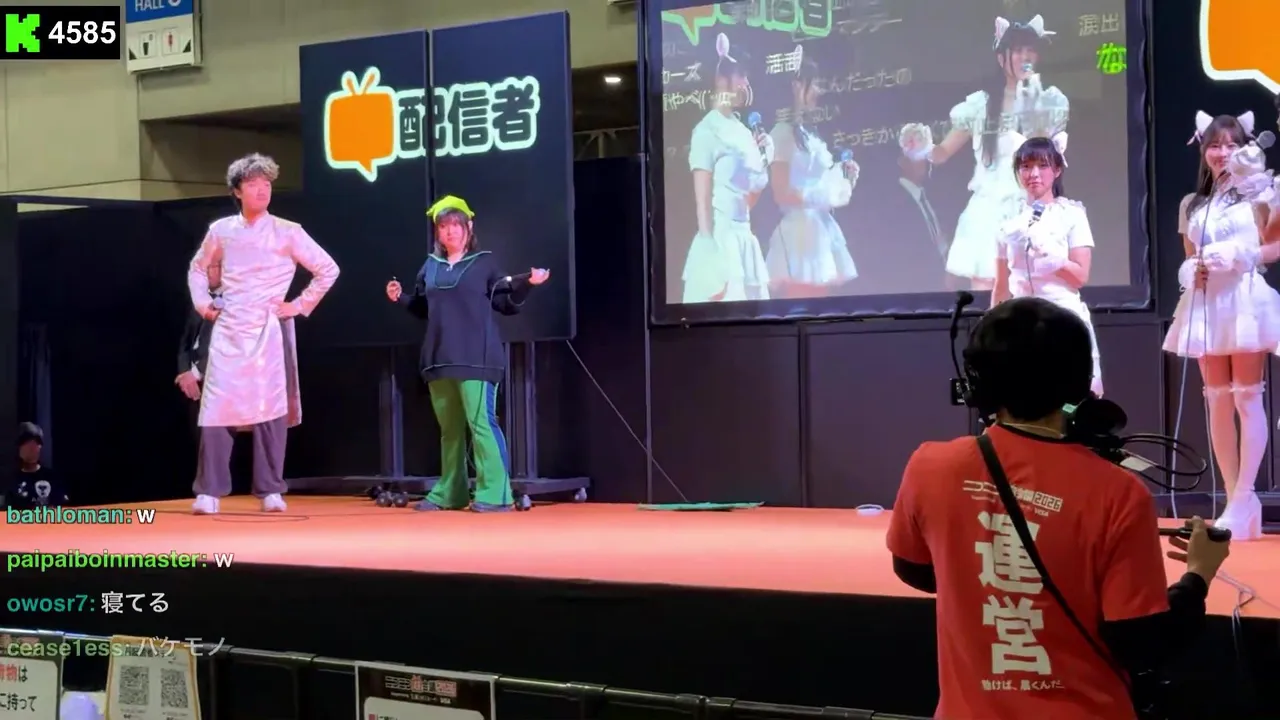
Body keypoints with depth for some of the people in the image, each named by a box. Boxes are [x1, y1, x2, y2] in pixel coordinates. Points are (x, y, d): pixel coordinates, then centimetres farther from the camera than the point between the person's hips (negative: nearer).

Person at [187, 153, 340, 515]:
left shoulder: (287, 232, -1)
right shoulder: (221, 230, 7)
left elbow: (328, 269, 2)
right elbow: (198, 268, 23)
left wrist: (299, 306, -2)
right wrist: (202, 303, 10)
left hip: (269, 331, -2)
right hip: (228, 330, 2)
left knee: (270, 409, 0)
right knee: (216, 408, -4)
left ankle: (271, 490, 6)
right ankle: (209, 491, -1)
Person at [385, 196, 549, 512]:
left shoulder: (484, 262, 2)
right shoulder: (430, 266, 14)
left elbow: (506, 303, 1)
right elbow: (423, 309, 23)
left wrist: (527, 284, -15)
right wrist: (400, 298, 7)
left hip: (475, 359, -5)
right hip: (440, 359, 5)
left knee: (481, 422, -11)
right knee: (449, 427, 12)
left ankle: (495, 494, -10)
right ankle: (449, 493, 19)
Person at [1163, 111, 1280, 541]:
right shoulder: (1191, 205, 14)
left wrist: (1240, 256, -18)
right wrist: (1194, 271, -3)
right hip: (1206, 303, 5)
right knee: (1217, 401, 4)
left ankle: (1244, 500, -8)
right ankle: (1234, 497, 9)